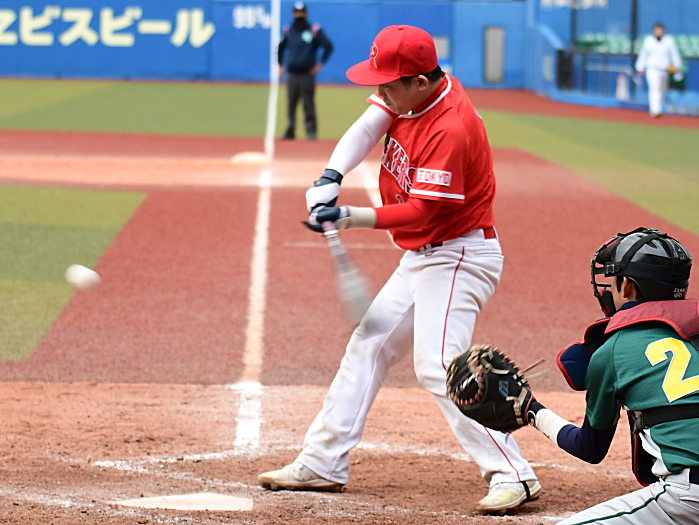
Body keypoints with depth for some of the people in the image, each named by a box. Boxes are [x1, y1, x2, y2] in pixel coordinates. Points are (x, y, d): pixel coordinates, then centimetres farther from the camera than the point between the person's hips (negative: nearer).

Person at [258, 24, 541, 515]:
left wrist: (352, 217, -28)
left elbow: (420, 212, -25)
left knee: (437, 364, -21)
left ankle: (513, 474, -19)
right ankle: (323, 464, 22)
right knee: (368, 346, 14)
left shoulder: (451, 129, -27)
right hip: (421, 256, 10)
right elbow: (365, 129, -6)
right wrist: (331, 177, -23)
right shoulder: (408, 94, -1)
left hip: (457, 257, -10)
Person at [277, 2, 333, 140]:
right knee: (291, 104, 4)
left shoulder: (314, 30, -1)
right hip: (292, 74, 4)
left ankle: (311, 131, -3)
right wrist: (280, 65, 21)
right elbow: (280, 48, 28)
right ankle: (290, 131, 9)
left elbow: (328, 46, -3)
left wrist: (320, 63, -6)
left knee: (308, 103, -7)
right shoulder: (289, 31, 12)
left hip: (307, 74, -4)